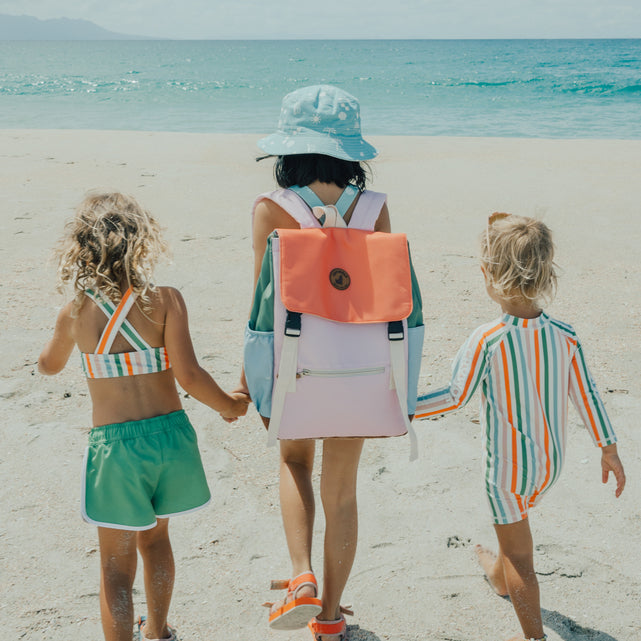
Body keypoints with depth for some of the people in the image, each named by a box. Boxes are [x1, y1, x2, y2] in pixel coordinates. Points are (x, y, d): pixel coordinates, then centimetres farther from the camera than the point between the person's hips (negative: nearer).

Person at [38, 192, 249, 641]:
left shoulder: (76, 313, -6)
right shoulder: (165, 300, -11)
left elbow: (49, 366, 14)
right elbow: (188, 374, -16)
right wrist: (228, 405, 1)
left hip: (114, 443, -2)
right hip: (170, 434, 2)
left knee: (116, 563, 10)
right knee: (155, 537, 27)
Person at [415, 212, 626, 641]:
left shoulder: (486, 341, -25)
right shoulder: (565, 336, -11)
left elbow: (456, 397, -18)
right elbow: (587, 396, -2)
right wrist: (609, 449, 11)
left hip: (508, 465, -6)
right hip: (551, 461, 6)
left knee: (519, 553, 10)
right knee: (516, 523, 33)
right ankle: (499, 576, 58)